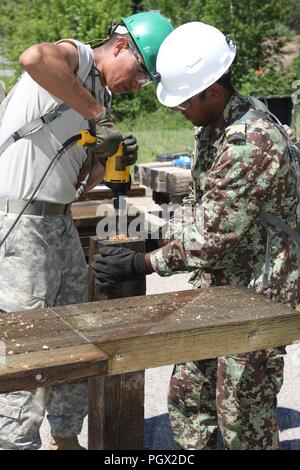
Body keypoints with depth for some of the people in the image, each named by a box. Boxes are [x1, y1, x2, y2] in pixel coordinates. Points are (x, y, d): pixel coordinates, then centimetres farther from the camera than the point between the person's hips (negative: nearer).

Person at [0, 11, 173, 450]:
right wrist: (97, 114, -27)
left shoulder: (100, 100, 17)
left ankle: (67, 438, 30)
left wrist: (106, 157, -6)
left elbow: (79, 181, 14)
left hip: (60, 222, 9)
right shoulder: (76, 56, -7)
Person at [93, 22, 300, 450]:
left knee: (241, 415, 4)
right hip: (216, 284, 9)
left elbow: (212, 240, -24)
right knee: (187, 392, 15)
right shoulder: (212, 126, 5)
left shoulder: (252, 143, -27)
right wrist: (161, 243, 4)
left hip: (257, 293, -9)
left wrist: (141, 264, -17)